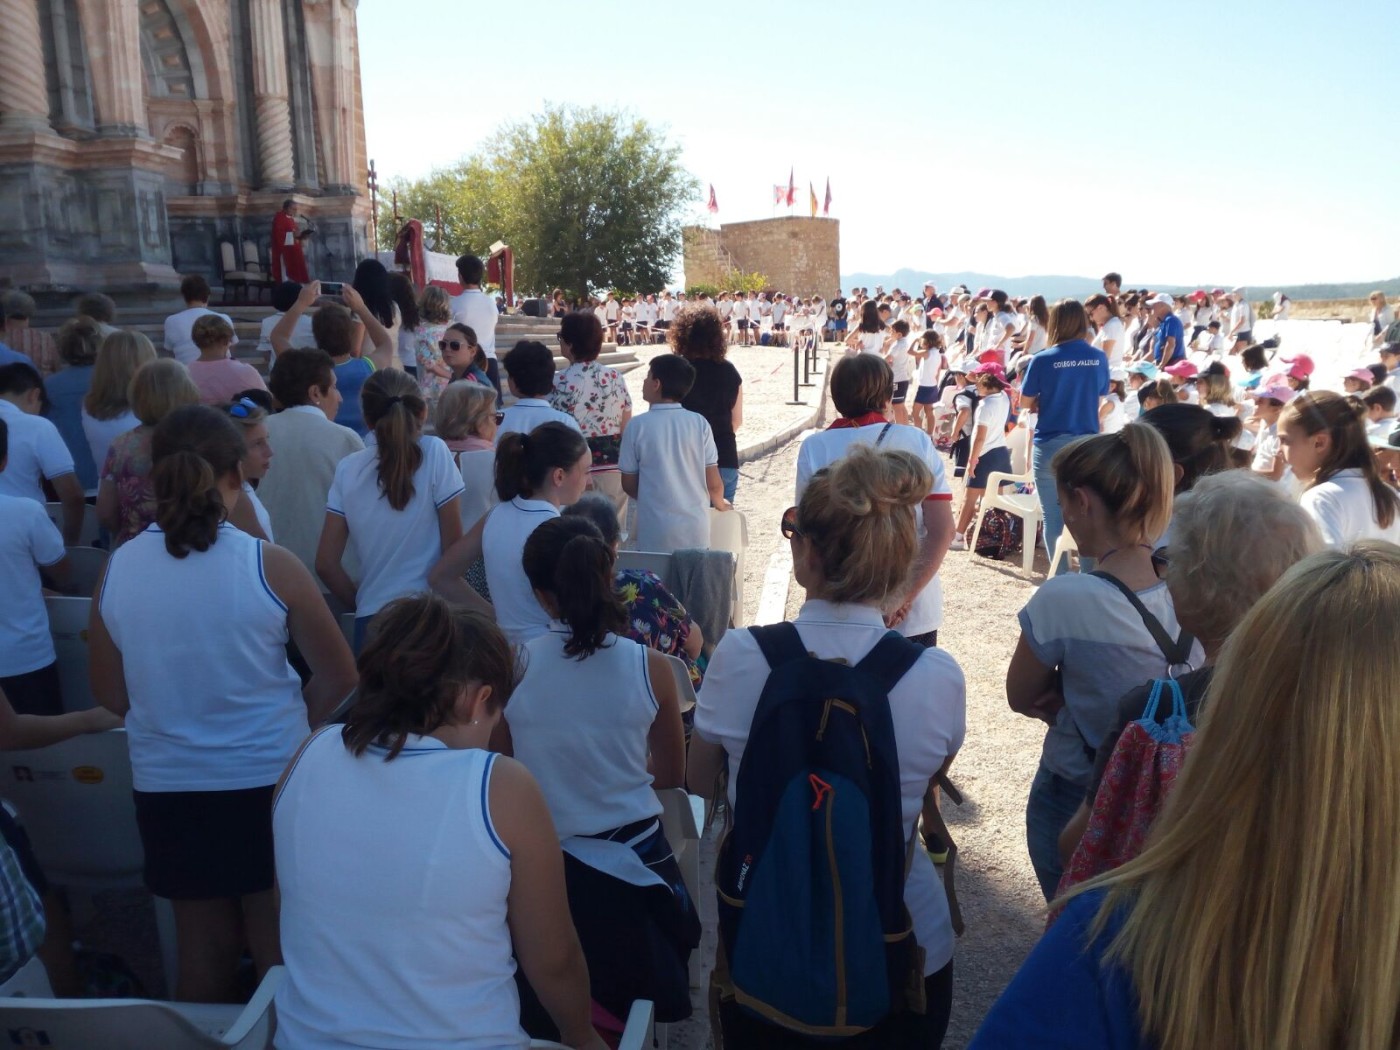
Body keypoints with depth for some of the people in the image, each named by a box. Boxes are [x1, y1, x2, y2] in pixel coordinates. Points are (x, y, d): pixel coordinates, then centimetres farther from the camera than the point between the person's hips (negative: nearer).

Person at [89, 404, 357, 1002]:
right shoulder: (269, 566, -17)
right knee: (280, 953, 15)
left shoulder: (118, 568, -8)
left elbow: (111, 695, 4)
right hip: (269, 781, -3)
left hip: (168, 789, 3)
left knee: (201, 951, 22)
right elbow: (339, 679, -7)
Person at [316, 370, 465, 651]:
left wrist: (360, 603, 15)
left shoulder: (347, 469, 3)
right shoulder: (434, 454, -5)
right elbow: (453, 548, -6)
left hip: (371, 619, 3)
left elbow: (326, 564, 2)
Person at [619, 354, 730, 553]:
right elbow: (713, 483, -1)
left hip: (656, 532, -2)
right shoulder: (699, 423, -4)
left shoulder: (637, 426, -7)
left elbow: (629, 484, 1)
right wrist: (720, 504, 21)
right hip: (695, 528, 2)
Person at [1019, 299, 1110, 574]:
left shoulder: (1043, 360, -11)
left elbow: (1025, 403, -2)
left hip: (1050, 445, -3)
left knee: (1053, 515, 6)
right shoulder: (1099, 358, -1)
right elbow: (1099, 398, 12)